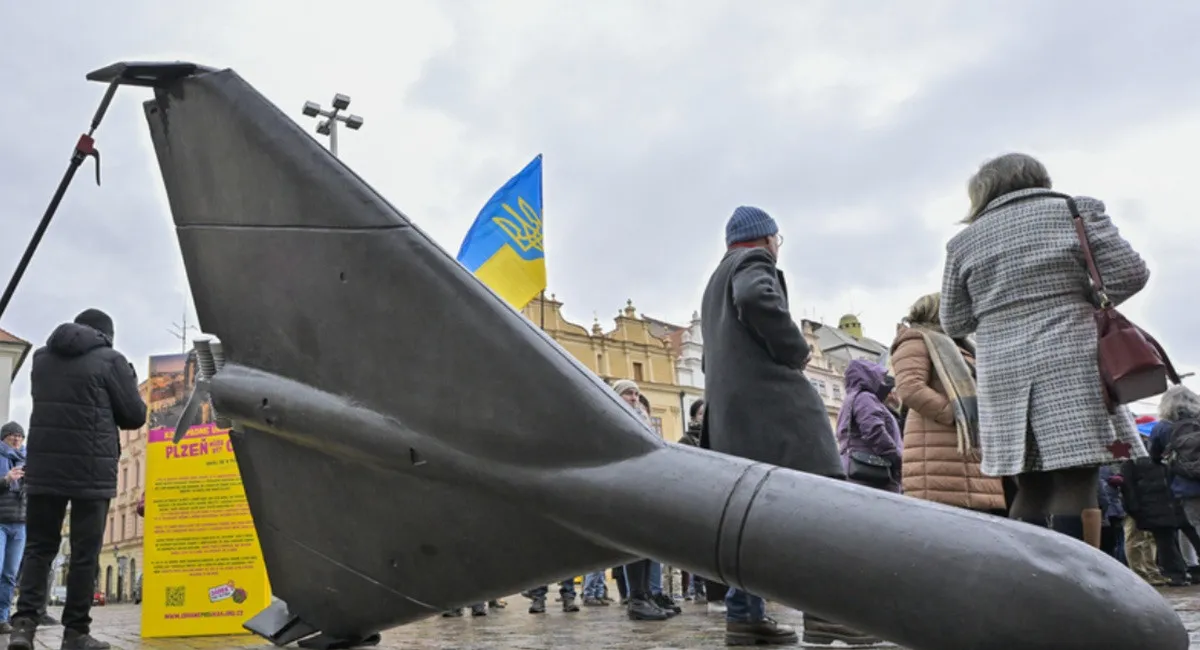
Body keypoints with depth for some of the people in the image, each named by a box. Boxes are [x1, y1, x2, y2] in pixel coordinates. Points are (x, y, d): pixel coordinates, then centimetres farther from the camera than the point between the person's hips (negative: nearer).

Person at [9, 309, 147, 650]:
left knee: (39, 547, 12)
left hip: (43, 467, 5)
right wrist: (129, 378, 13)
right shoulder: (110, 360, -5)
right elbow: (135, 416, -1)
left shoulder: (42, 357, 13)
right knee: (85, 553, 3)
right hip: (91, 471, -5)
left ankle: (24, 622, 0)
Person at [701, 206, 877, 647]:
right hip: (768, 398, -9)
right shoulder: (754, 261, 2)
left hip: (731, 409, 9)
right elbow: (757, 297, -23)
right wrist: (796, 349, -11)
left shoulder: (715, 283, 31)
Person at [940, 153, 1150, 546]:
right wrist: (1081, 301, 17)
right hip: (1071, 364, -3)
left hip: (1003, 374, 3)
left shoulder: (965, 241, 12)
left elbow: (954, 323, 13)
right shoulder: (1075, 210, 7)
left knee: (1031, 488, 7)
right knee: (1076, 483, -7)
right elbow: (1130, 274, 1)